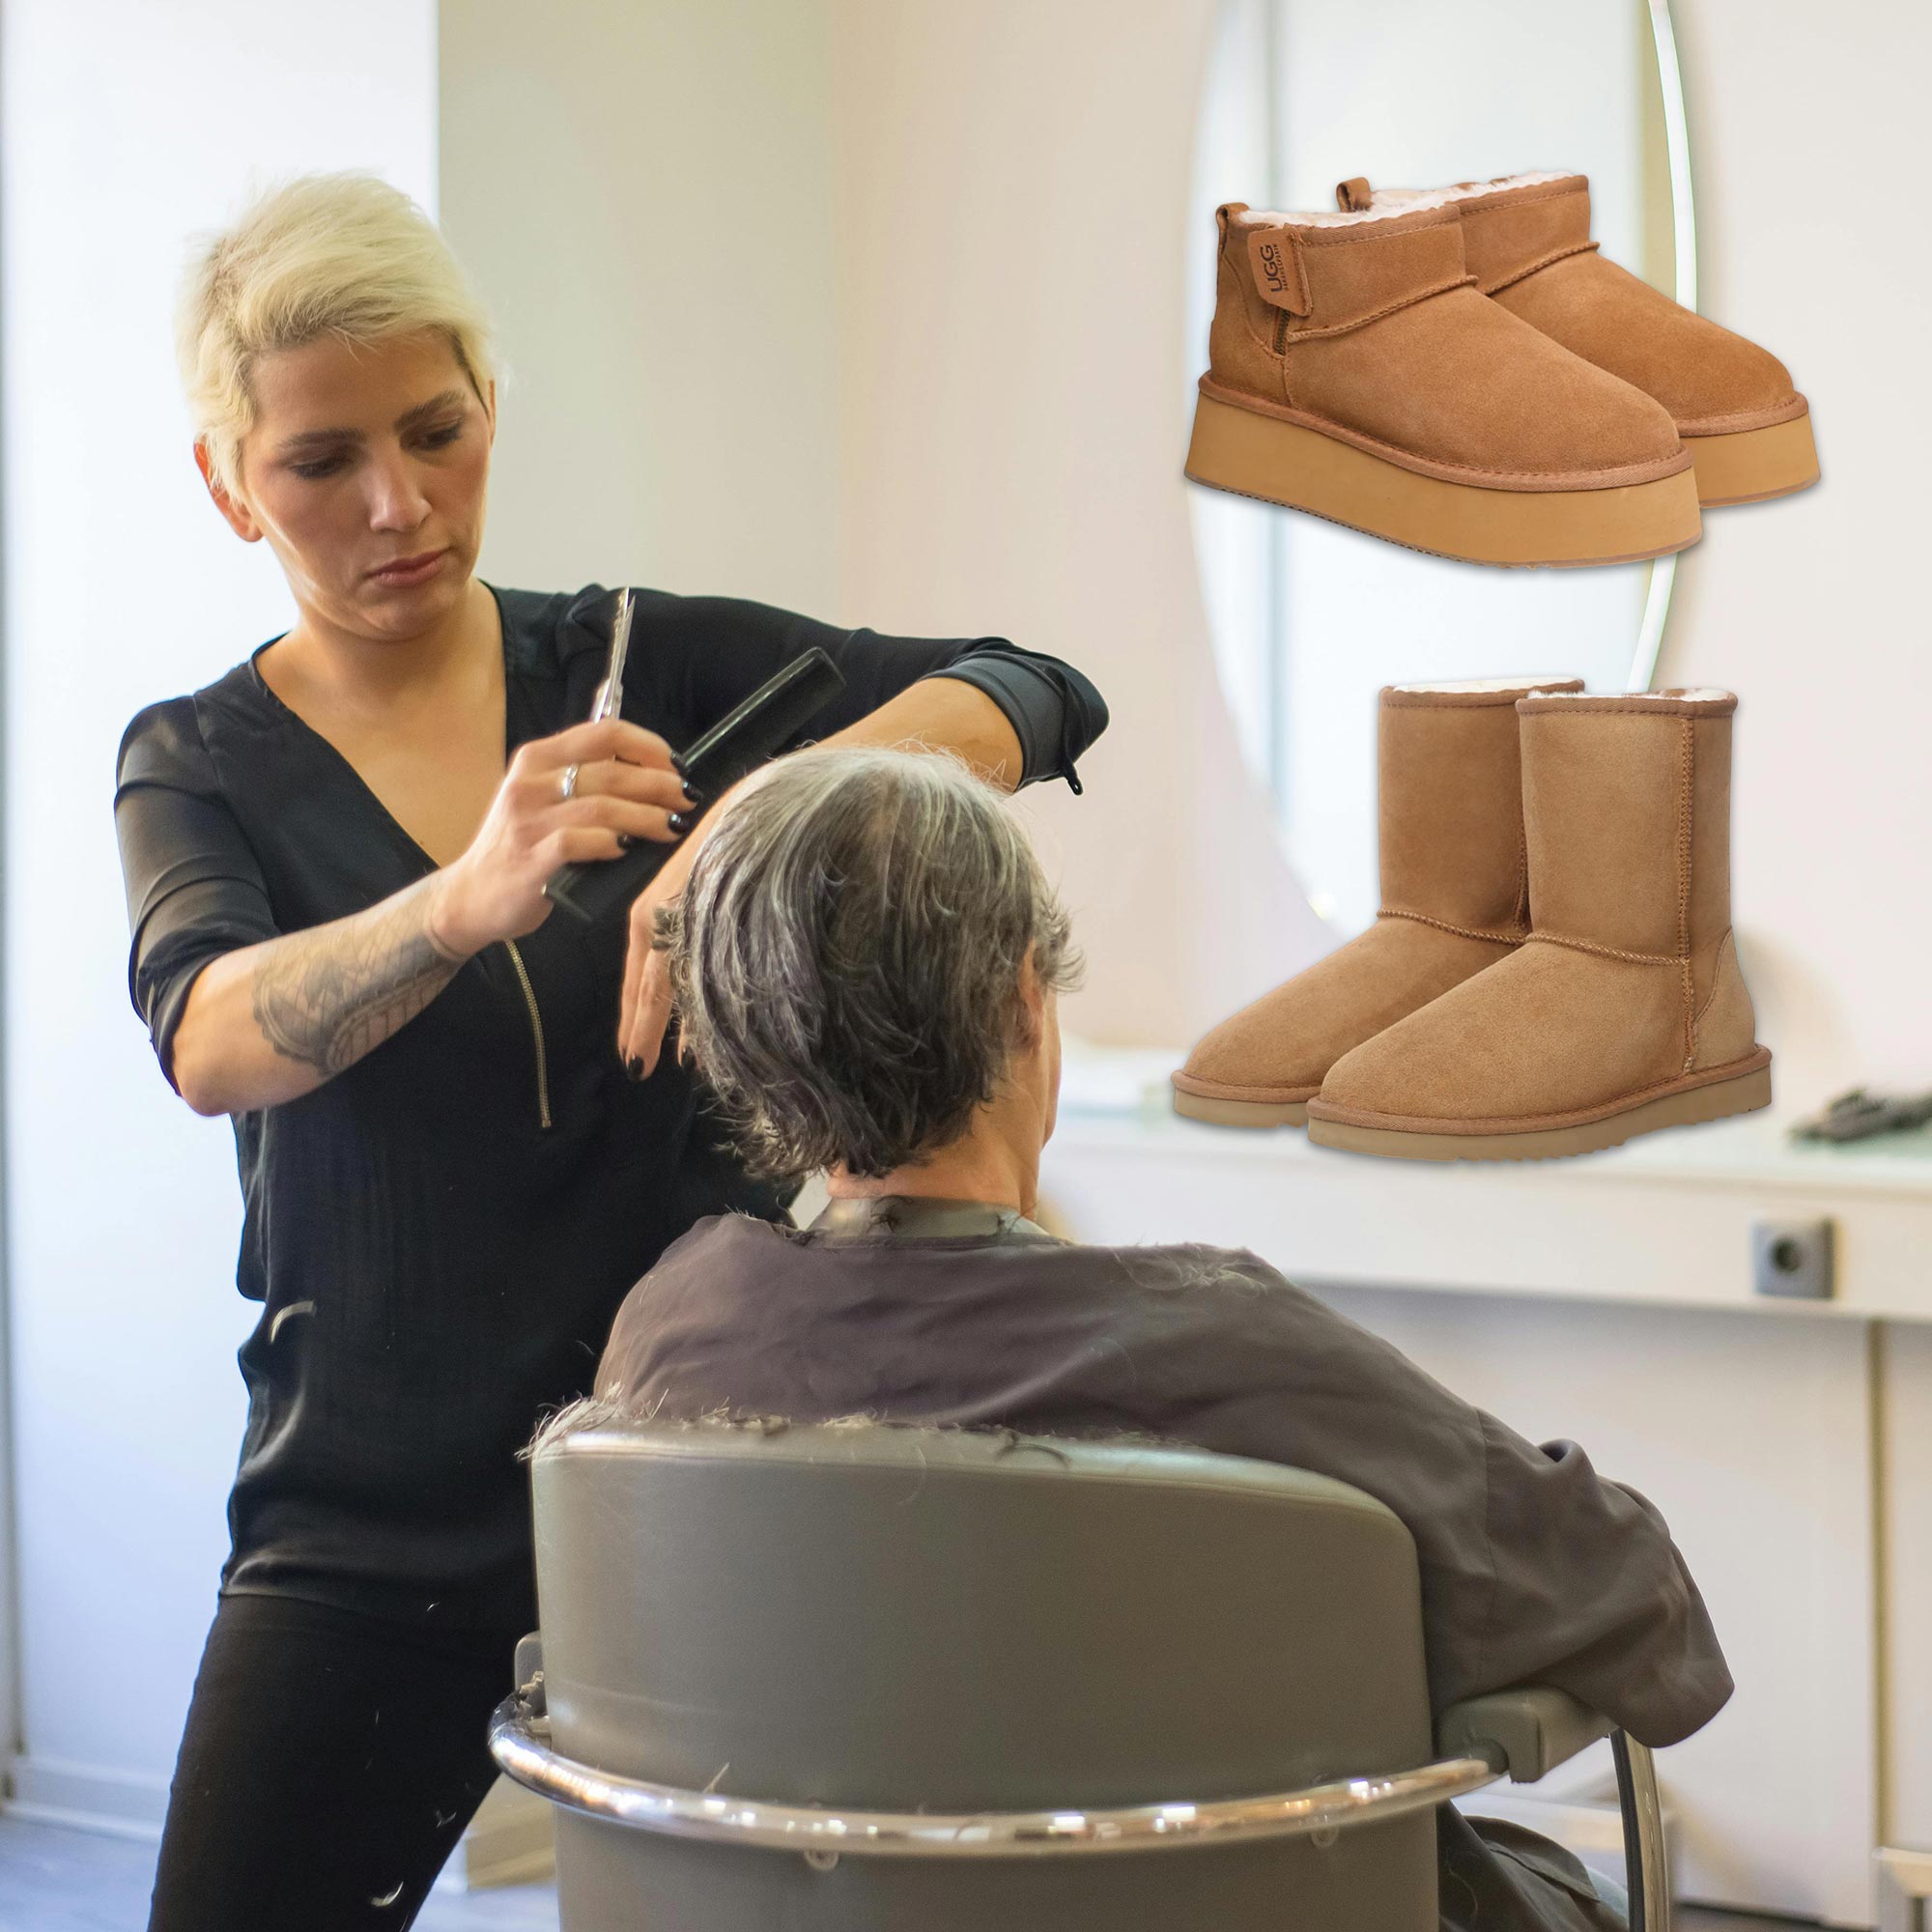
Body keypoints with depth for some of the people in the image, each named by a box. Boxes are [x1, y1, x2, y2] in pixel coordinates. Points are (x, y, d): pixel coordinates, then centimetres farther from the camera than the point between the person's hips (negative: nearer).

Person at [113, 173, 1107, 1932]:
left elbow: (1036, 698, -11)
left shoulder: (646, 665, 3)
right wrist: (466, 901, -40)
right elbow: (212, 1040, -20)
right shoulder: (199, 768, 2)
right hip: (376, 1515, 0)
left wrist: (751, 823, -29)